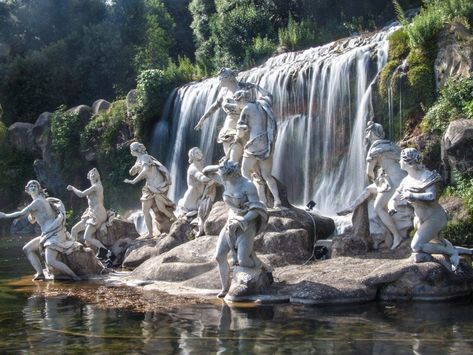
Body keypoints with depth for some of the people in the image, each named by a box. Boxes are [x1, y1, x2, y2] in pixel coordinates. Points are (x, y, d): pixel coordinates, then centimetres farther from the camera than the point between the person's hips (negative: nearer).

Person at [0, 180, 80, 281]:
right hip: (49, 234, 10)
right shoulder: (43, 201, 21)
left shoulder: (38, 201, -8)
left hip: (54, 233, -10)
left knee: (50, 261, -22)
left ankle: (75, 277, -19)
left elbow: (21, 213, -11)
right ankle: (40, 273, 1)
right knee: (27, 249, 12)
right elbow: (32, 220, 28)